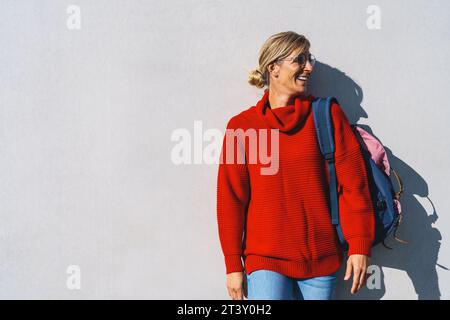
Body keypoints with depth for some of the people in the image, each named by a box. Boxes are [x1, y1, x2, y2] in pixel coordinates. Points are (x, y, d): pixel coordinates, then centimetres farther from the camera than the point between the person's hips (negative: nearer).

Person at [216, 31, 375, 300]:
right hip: (266, 257, -1)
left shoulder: (327, 114, 4)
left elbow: (353, 179, 0)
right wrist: (233, 264, 1)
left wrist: (360, 247, -5)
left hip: (322, 257, 1)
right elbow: (231, 198, 2)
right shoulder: (241, 125, 1)